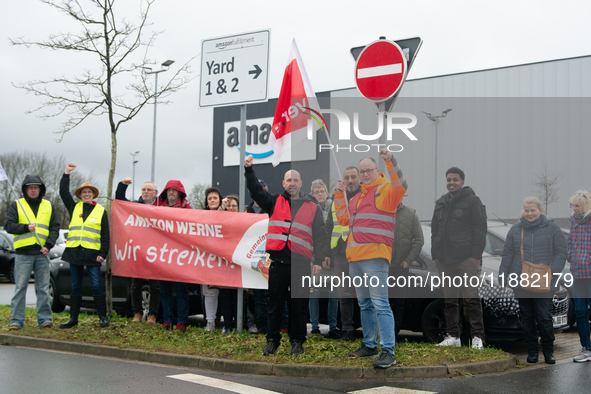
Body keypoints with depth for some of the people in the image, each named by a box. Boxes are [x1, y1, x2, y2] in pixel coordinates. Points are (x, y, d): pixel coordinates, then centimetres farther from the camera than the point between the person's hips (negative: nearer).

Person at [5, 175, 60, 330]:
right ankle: (16, 320, 6)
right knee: (20, 288, 0)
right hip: (23, 253, -2)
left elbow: (55, 228, 9)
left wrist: (48, 245, -5)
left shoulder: (48, 206, 13)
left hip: (42, 253, 2)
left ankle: (44, 319, 11)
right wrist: (26, 228, -14)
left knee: (43, 288, 4)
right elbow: (8, 225, 0)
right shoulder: (16, 205, 7)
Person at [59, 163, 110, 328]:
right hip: (74, 252, 3)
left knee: (96, 286, -5)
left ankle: (103, 317, 2)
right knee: (76, 287, 8)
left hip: (92, 253, -3)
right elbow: (63, 192, 10)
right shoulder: (74, 208, 15)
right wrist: (67, 173, 4)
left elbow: (105, 235, 3)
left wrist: (103, 253, -5)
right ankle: (73, 318, 13)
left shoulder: (101, 211, 6)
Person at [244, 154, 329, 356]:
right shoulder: (275, 202, 13)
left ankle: (297, 342, 15)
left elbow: (320, 236, 8)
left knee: (299, 305, 4)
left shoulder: (312, 208, 11)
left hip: (301, 264, -1)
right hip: (278, 261, 1)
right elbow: (256, 190, 3)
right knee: (275, 304, 5)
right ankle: (272, 341, 14)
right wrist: (249, 169, -11)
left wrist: (319, 261, -1)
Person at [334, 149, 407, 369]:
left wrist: (390, 161, -31)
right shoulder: (358, 197, 23)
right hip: (355, 257, 9)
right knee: (364, 304, 15)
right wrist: (339, 195, 19)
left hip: (375, 256, -8)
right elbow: (343, 220, 26)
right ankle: (369, 345, 25)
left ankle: (388, 351, -14)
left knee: (380, 304, -14)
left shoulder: (385, 189, -1)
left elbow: (400, 187, -23)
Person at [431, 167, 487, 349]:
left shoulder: (472, 201, 0)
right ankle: (453, 336, 13)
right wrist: (435, 254, 14)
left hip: (465, 258, -6)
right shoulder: (441, 203, 18)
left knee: (471, 297, -8)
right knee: (449, 299, 7)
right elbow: (435, 230, 22)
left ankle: (477, 336, -2)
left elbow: (480, 229, -5)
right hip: (444, 259, 6)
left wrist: (476, 255, -12)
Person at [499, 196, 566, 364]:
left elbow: (561, 253, 2)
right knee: (527, 318, 7)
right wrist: (503, 277, 8)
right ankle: (532, 351, 17)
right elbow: (507, 256, 12)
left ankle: (548, 351, 12)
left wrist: (551, 273, -9)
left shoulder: (552, 229, 4)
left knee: (544, 317, -4)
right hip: (521, 284, 2)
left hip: (544, 284, -2)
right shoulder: (516, 230, 10)